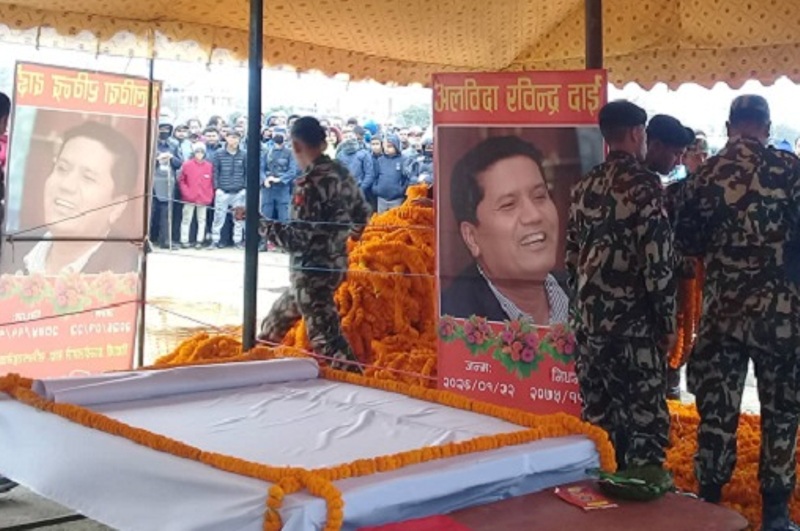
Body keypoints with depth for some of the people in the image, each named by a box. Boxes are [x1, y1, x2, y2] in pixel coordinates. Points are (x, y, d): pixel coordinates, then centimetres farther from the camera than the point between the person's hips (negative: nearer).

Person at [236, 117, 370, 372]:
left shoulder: (310, 184, -23)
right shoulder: (342, 174, 2)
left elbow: (295, 239, -23)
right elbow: (363, 213, 15)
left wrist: (258, 221, -14)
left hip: (312, 270, -9)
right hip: (334, 263, 9)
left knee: (325, 336, -5)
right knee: (278, 316, 27)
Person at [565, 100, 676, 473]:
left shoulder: (584, 188, 10)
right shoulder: (643, 184, -10)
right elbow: (658, 261, -14)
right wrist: (667, 322, -6)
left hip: (588, 321, 7)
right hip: (633, 322, -7)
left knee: (598, 419, 13)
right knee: (646, 422, 0)